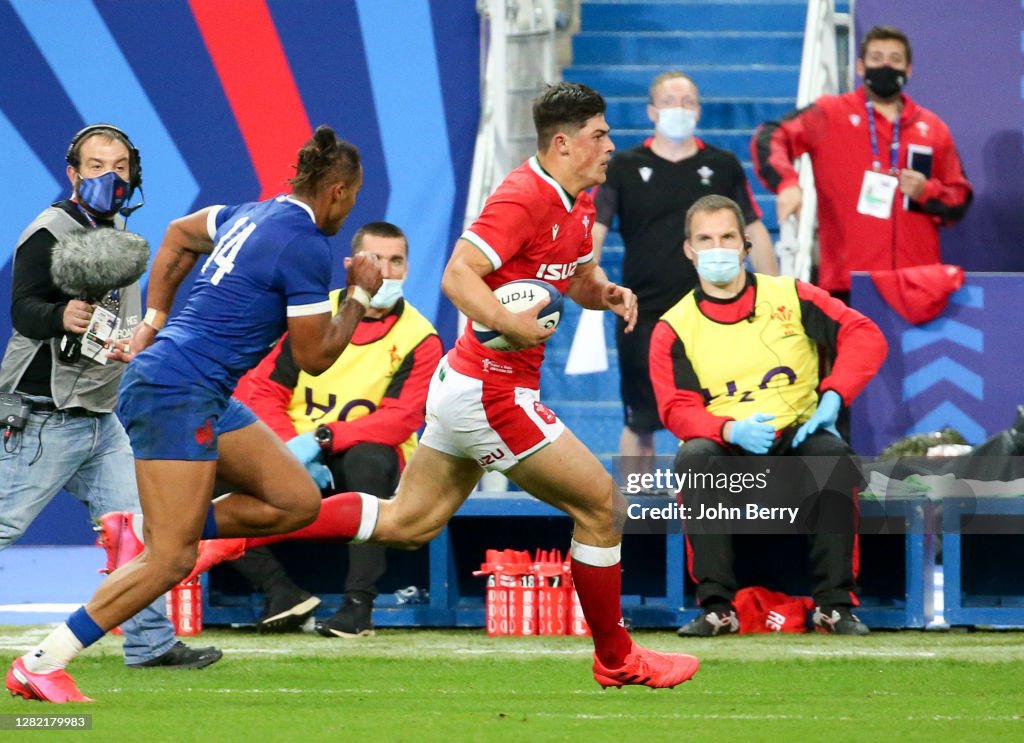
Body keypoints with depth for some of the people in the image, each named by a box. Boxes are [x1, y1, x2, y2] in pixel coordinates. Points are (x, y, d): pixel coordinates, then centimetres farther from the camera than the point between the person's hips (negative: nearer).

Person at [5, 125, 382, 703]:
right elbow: (314, 357, -8)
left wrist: (153, 322, 30)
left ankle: (145, 531, 7)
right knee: (173, 560, -12)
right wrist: (361, 296, 4)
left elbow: (180, 234, 31)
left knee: (299, 501, 7)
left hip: (204, 395, 10)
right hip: (179, 393, -10)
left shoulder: (253, 215, 13)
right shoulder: (307, 248, -14)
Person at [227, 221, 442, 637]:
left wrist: (320, 439, -29)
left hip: (362, 465, -2)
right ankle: (283, 594, -19)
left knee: (370, 458, -39)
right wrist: (292, 447, -18)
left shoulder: (419, 341, -4)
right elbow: (259, 391, 0)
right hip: (295, 462, 2)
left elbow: (399, 420, -17)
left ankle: (359, 606, -35)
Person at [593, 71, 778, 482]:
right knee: (640, 421, 5)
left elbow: (754, 231, 12)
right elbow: (594, 229, -2)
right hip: (642, 313, -1)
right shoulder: (624, 167, 3)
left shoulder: (723, 166, 7)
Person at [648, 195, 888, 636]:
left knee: (832, 455, -32)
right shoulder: (674, 329, 5)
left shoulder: (789, 298, 7)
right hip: (726, 449, 0)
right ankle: (717, 607, -33)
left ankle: (835, 603, -29)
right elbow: (677, 410, -5)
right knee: (692, 458, -34)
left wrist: (833, 395, -14)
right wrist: (731, 429, -25)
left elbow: (864, 336, 2)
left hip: (795, 436, 0)